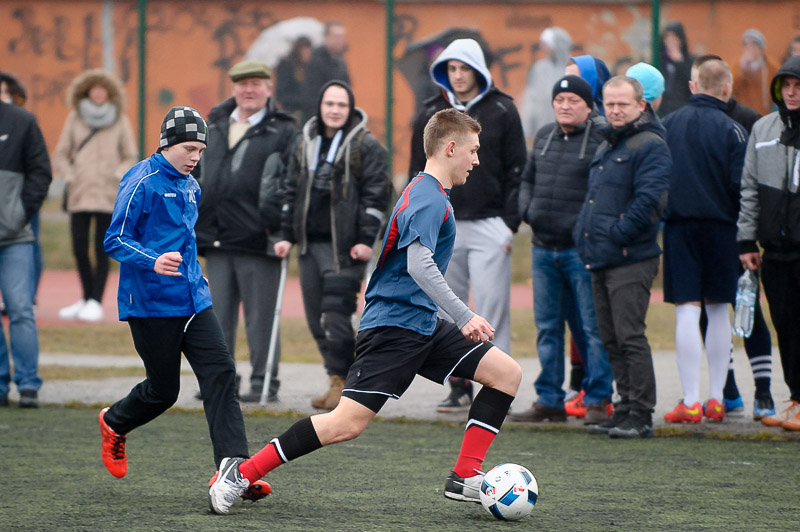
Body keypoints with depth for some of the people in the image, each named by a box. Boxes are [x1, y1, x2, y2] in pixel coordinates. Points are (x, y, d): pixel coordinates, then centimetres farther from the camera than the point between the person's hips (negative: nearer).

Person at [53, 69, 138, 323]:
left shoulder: (120, 121, 5)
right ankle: (86, 299, 17)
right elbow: (61, 154, 13)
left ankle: (96, 302, 1)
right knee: (79, 248, 2)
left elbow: (130, 158, 10)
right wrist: (68, 177, -2)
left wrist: (117, 176, -7)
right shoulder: (74, 119, 8)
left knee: (102, 250, -3)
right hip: (79, 195, 2)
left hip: (108, 196, -2)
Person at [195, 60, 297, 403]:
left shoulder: (283, 132, -1)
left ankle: (264, 384, 5)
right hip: (217, 240, 6)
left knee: (261, 317, -2)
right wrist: (193, 225, 12)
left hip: (258, 242, -5)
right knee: (219, 316, 8)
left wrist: (279, 226, -16)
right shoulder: (214, 127, 16)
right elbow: (196, 175, 20)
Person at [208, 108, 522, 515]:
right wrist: (465, 317, -26)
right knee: (348, 423, -15)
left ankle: (464, 478, 0)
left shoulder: (426, 193, 18)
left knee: (507, 373, 2)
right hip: (393, 325, -10)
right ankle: (241, 473, -7)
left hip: (422, 326, 10)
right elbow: (419, 265, -28)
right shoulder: (428, 199, -14)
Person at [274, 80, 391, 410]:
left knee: (336, 313, -12)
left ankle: (342, 380, -1)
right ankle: (337, 380, 14)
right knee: (316, 317, 5)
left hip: (345, 246, -6)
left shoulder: (366, 146, -2)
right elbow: (291, 192, 19)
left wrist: (366, 240, -12)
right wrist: (287, 235, 13)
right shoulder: (306, 144, 15)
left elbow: (376, 195, -6)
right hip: (310, 243, 6)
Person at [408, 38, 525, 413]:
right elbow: (418, 172, 15)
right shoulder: (432, 114, 10)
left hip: (489, 224, -4)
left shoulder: (501, 111, 1)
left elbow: (516, 170, 1)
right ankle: (459, 388, 10)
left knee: (492, 310, -7)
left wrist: (510, 223, -5)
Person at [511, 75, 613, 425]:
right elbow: (527, 178, 24)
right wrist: (526, 210, 8)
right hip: (543, 248, 7)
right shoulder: (545, 136, 13)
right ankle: (549, 400, 17)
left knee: (592, 327, -2)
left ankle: (597, 401, 3)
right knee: (547, 327, 11)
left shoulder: (603, 137, -9)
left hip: (582, 249, -7)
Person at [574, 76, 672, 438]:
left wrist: (618, 233, -17)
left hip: (631, 259, -9)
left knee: (629, 336, -10)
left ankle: (640, 415, -7)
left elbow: (650, 198, -19)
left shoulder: (650, 146, -9)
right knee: (611, 340, 11)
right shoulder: (607, 146, 20)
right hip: (600, 259, 9)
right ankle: (625, 409, 16)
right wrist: (585, 235, 18)